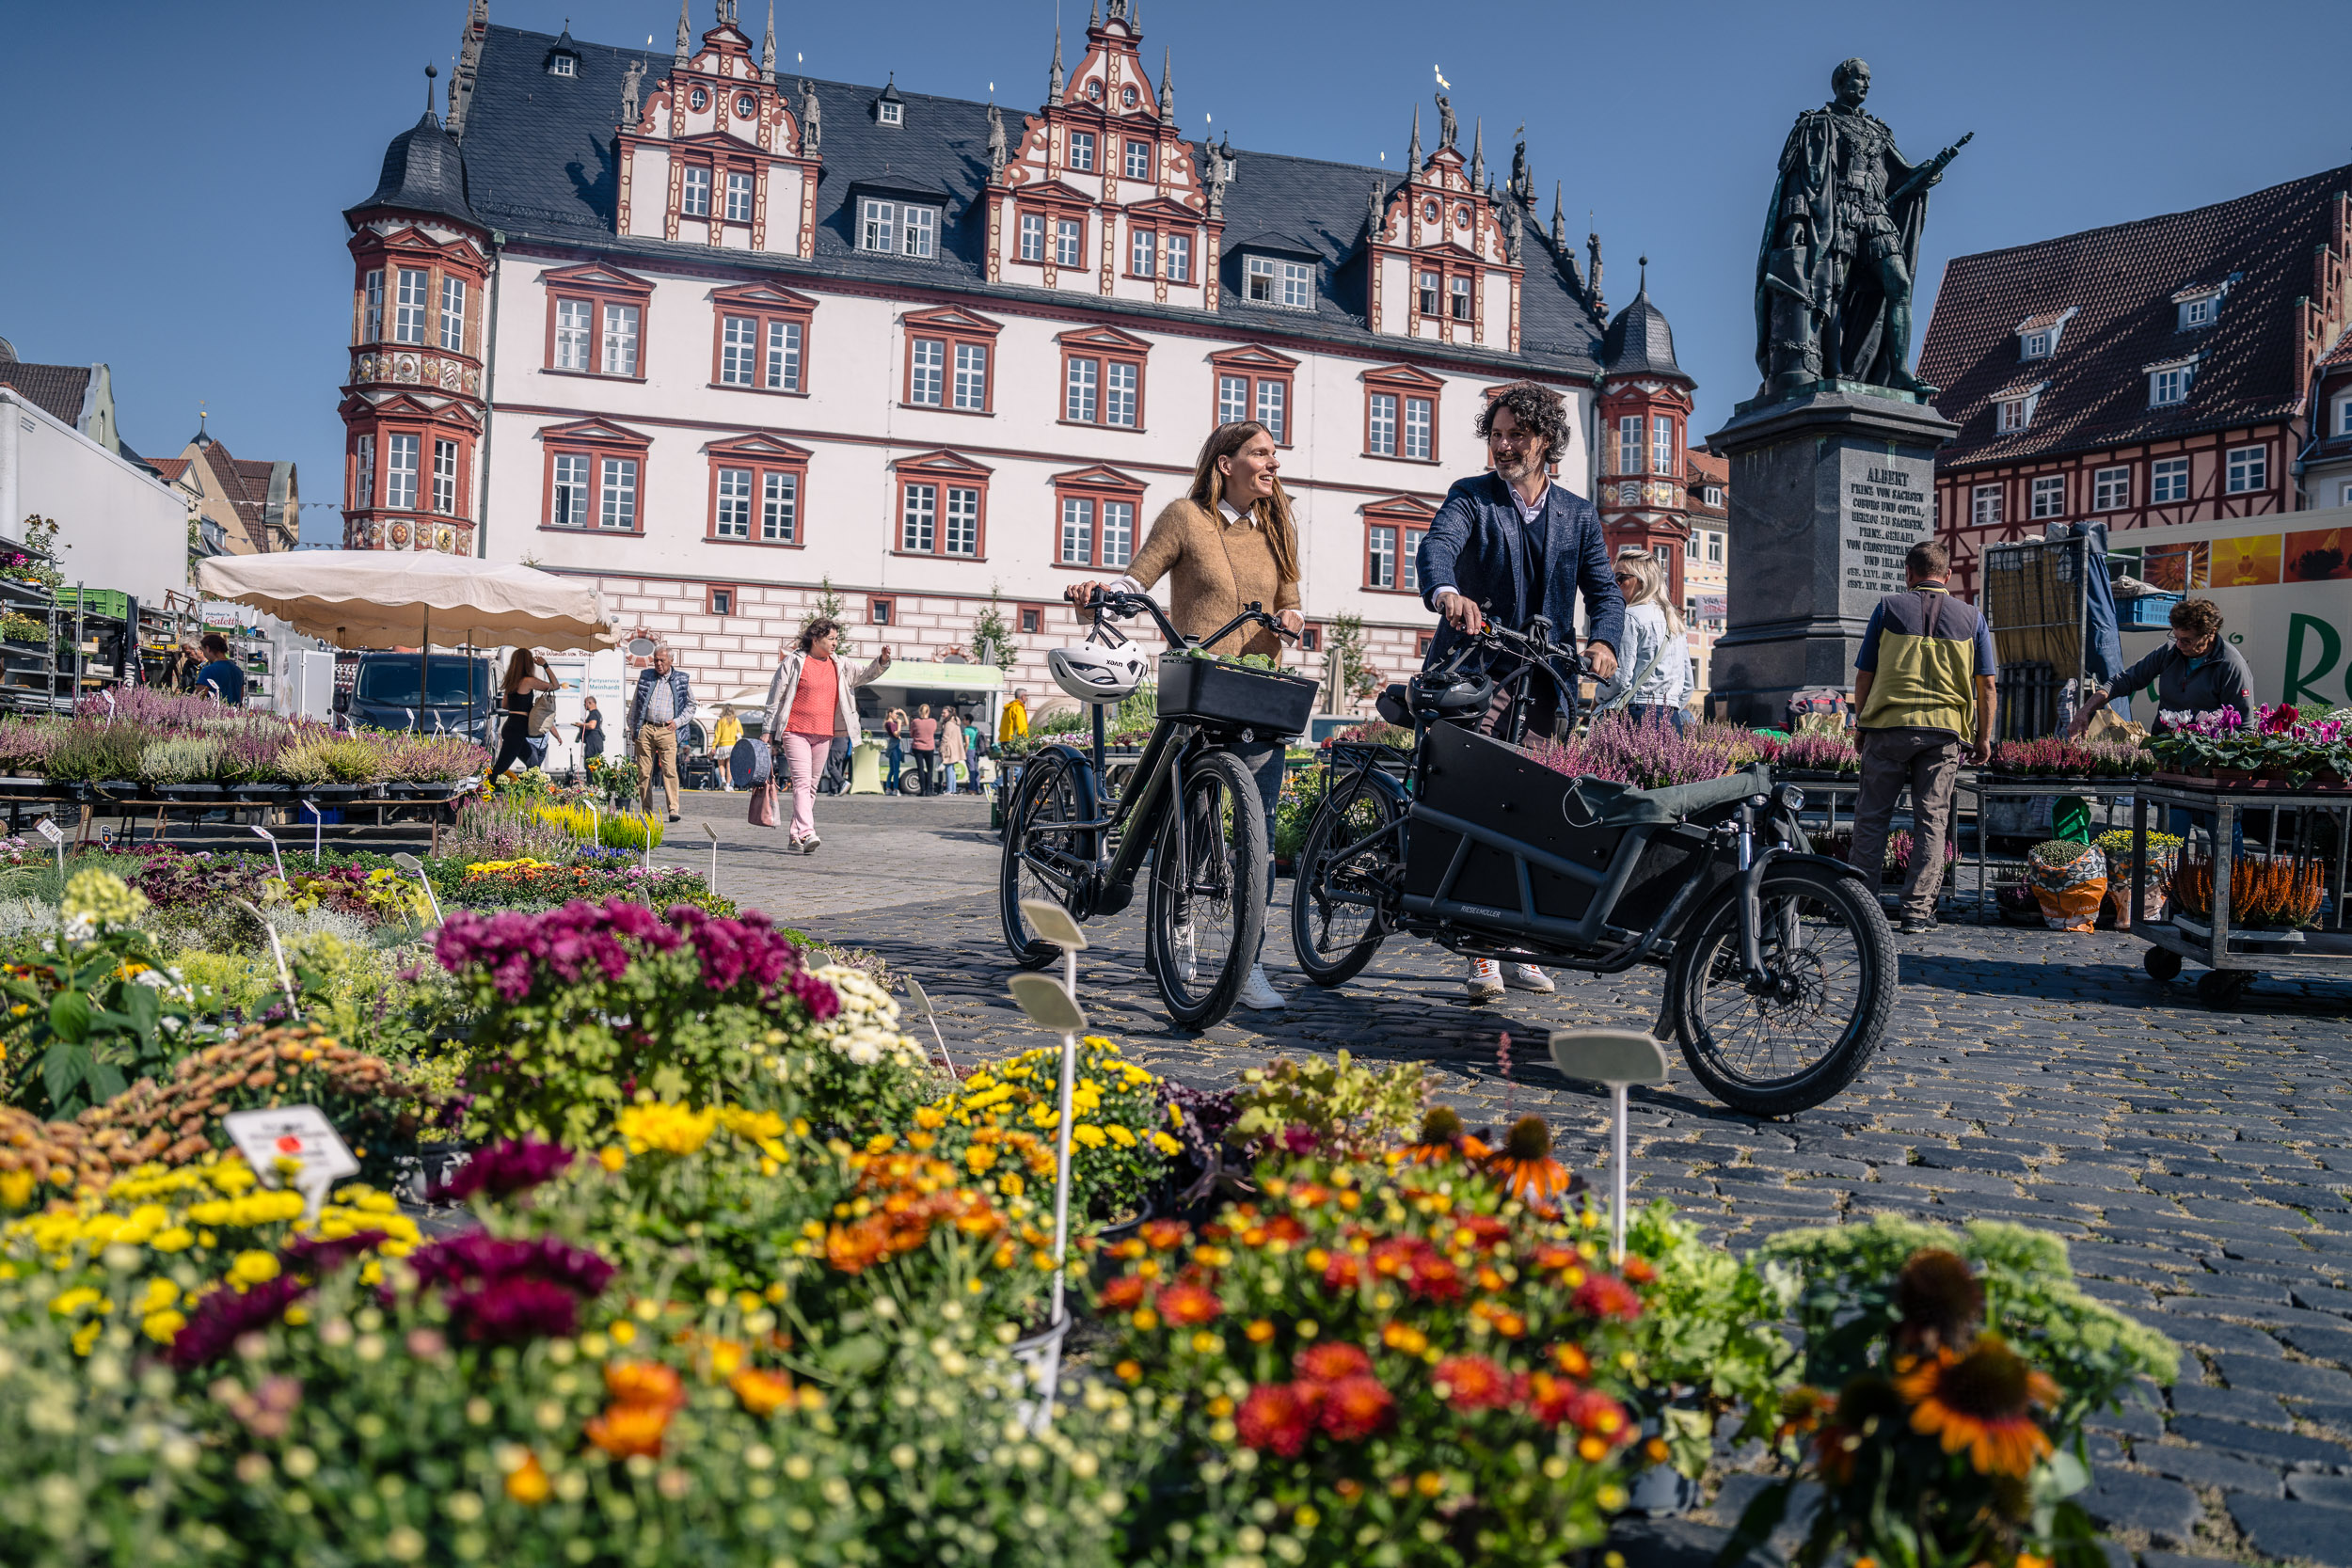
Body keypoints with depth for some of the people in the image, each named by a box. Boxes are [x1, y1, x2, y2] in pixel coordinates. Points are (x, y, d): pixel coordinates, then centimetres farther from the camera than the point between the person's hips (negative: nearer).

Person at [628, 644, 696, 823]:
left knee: (670, 770, -13)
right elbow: (634, 703, 18)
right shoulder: (645, 676, 12)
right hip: (645, 730, 2)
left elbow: (691, 705, 16)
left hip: (667, 731, -2)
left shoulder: (681, 679, 8)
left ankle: (673, 810, -14)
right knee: (643, 772, 1)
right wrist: (633, 728, 13)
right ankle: (647, 811, 8)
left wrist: (678, 722, 2)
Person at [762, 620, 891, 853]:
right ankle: (806, 833, -27)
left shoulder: (838, 666, 11)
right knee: (802, 782, -16)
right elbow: (775, 697, 0)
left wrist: (883, 661, -13)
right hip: (795, 732, -5)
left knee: (811, 786, 8)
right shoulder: (794, 662, -3)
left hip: (824, 735, 6)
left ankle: (794, 838, 15)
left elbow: (866, 675, 7)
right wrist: (768, 731, 0)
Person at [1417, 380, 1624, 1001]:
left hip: (1545, 680, 3)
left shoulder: (1578, 515, 16)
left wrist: (1602, 640, -14)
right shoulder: (1470, 497, 6)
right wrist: (1447, 593, -39)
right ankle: (1481, 953, -7)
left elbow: (1605, 589, 8)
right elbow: (1438, 545, -15)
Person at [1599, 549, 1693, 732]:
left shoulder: (1631, 616, -5)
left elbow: (1620, 676, -11)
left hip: (1638, 717, -8)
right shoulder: (1676, 620, 20)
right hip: (1673, 719, 8)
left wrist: (1600, 699, 7)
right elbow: (1687, 684, 20)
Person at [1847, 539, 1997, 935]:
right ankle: (1918, 911, 3)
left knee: (1872, 816, 6)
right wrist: (1984, 737, 13)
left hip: (1888, 724, -1)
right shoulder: (1971, 617, 8)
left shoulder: (1888, 608, 5)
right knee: (1932, 821, 5)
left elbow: (1864, 675, 5)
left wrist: (1861, 726, 14)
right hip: (1944, 729, 1)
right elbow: (1986, 685, 5)